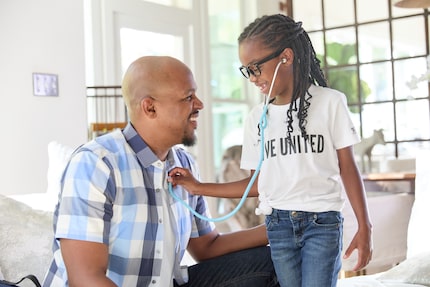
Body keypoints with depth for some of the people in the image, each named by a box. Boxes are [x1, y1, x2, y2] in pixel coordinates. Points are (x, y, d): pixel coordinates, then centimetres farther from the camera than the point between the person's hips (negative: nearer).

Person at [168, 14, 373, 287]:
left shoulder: (330, 102, -3)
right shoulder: (257, 118, 6)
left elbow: (347, 167, 0)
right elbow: (259, 182, 9)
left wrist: (365, 227, -4)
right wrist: (198, 187, 6)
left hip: (323, 223, -3)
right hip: (278, 226, 3)